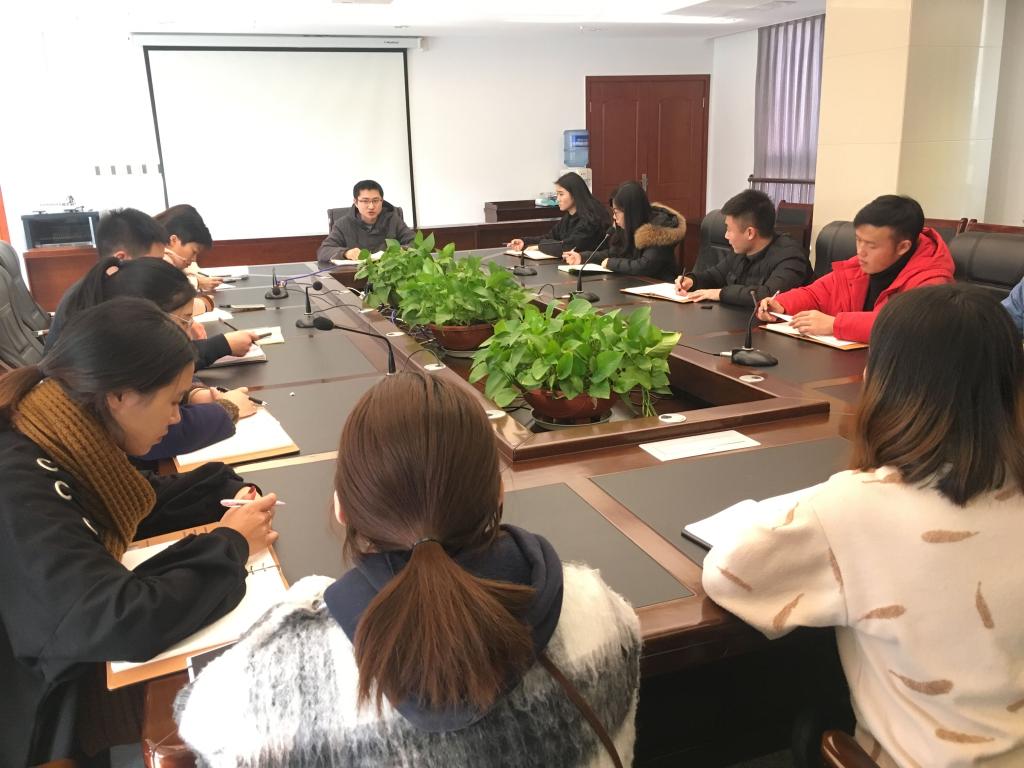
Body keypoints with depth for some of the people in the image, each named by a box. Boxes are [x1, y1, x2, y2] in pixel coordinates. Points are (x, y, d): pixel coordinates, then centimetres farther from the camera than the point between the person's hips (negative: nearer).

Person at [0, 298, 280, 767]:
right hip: (47, 716, -7)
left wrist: (224, 492, -3)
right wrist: (228, 546, -23)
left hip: (81, 659, 8)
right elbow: (121, 623, -38)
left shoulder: (56, 440, -6)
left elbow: (129, 507, 12)